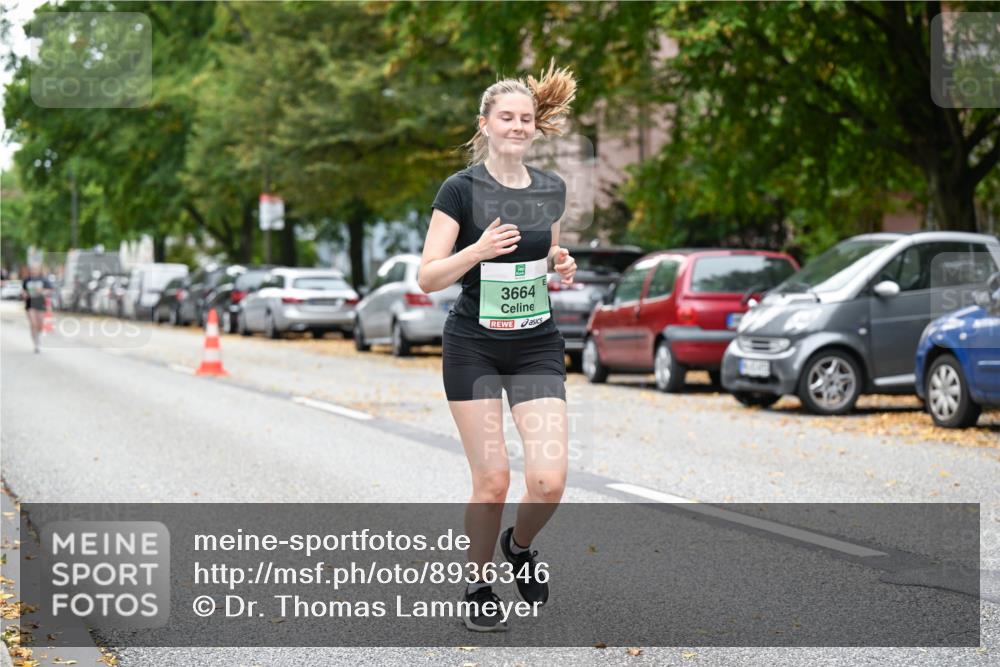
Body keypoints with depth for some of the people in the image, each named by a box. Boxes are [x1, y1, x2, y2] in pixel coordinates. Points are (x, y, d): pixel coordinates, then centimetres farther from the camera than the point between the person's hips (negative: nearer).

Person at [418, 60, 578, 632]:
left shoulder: (552, 189, 6)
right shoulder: (462, 189, -8)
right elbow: (428, 277, -11)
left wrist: (563, 266, -2)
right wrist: (479, 249, -27)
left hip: (538, 347, 3)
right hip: (474, 348, -3)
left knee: (549, 480, -10)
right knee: (493, 481, -4)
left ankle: (520, 546, 23)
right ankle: (479, 589, 19)